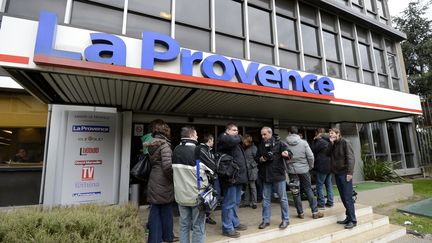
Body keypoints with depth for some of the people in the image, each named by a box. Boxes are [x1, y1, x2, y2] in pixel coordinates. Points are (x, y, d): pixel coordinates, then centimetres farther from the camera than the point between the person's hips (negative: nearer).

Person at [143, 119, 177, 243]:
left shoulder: (151, 144, 8)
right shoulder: (164, 144, -16)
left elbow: (151, 163, 12)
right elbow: (167, 166, -23)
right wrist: (174, 177, -9)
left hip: (153, 182, 7)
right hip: (163, 183, -6)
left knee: (155, 211, 14)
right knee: (166, 211, 12)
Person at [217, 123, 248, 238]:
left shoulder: (235, 141, 20)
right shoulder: (223, 138, -8)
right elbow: (234, 140, -28)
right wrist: (238, 136, -8)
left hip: (238, 175, 10)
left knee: (236, 202, 19)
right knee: (229, 202, -1)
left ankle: (235, 223, 33)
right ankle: (227, 228, 10)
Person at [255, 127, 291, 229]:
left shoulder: (279, 143, -6)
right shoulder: (261, 145, 7)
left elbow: (289, 154, -10)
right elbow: (256, 158, 15)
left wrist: (286, 154, -33)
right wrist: (260, 159, -8)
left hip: (278, 174, -4)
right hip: (266, 176, 4)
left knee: (283, 198, 8)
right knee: (266, 198, 12)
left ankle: (285, 220, 25)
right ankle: (266, 220, 25)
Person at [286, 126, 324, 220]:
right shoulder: (303, 142, -7)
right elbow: (310, 156, -7)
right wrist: (310, 166, 9)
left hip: (292, 170, 0)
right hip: (304, 169, 1)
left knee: (296, 192, 9)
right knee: (308, 190, 13)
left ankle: (300, 213, 18)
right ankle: (315, 212, 19)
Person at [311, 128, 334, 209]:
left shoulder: (320, 141, -15)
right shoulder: (329, 141, 11)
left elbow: (313, 151, -9)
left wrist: (314, 141, 0)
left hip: (322, 166, -8)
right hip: (330, 166, 8)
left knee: (320, 185, -1)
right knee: (329, 184, 15)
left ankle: (321, 204, 3)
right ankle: (330, 202, 21)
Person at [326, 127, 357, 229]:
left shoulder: (345, 142, -7)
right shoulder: (332, 144, 15)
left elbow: (350, 158, -14)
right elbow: (328, 153, 1)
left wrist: (350, 172, -21)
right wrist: (331, 142, -4)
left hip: (345, 173, -7)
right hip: (337, 173, 7)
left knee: (348, 198, -4)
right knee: (343, 197, 11)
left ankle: (353, 220, 4)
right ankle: (348, 218, 20)